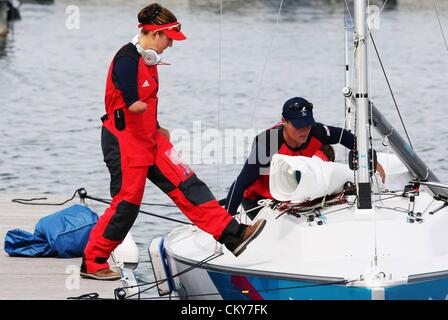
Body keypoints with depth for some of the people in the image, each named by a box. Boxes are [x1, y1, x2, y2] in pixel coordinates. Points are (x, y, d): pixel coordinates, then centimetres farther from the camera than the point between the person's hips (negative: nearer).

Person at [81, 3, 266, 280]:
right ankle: (92, 264, 8)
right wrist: (150, 106, -5)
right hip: (124, 140, -9)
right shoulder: (127, 59, -19)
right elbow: (133, 105, -26)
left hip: (149, 138, 9)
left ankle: (232, 235, -2)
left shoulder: (149, 59, 11)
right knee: (126, 203, -4)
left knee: (186, 184, 2)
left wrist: (157, 129, 12)